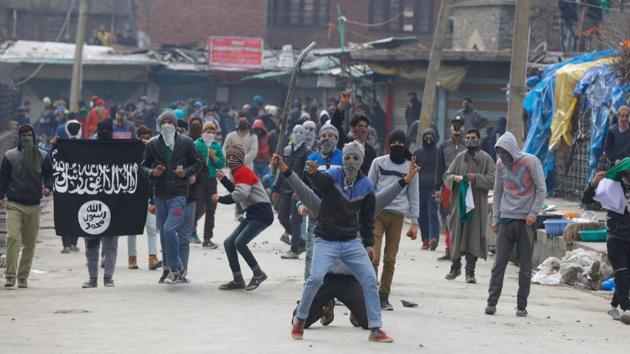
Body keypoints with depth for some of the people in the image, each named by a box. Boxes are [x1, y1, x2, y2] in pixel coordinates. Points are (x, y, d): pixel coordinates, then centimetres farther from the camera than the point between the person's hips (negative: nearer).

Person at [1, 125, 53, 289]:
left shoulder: (42, 156, 9)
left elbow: (49, 174, 15)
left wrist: (48, 187, -5)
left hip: (34, 205, 2)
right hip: (14, 204, -2)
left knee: (30, 243, 5)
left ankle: (23, 276, 13)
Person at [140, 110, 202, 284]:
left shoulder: (185, 143, 1)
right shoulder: (152, 144, 6)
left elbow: (197, 163, 9)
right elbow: (144, 165, 12)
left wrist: (186, 172, -9)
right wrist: (152, 172, -9)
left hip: (178, 193, -4)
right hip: (160, 194, 4)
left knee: (170, 229, -18)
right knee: (163, 233, 9)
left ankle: (175, 268, -7)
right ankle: (168, 267, 23)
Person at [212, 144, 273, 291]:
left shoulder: (243, 171, -12)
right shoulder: (239, 172, 17)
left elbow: (240, 194, -24)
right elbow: (237, 191, 21)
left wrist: (221, 199, -15)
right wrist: (224, 180, 14)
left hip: (261, 213, -11)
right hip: (252, 215, 11)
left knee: (239, 242, -22)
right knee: (229, 243, 8)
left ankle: (258, 274, -8)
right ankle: (238, 280, 13)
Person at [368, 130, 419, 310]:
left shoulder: (410, 167, 11)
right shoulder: (379, 163, 8)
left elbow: (413, 197, 13)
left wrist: (414, 222, 7)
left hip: (397, 215, 1)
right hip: (377, 212, -1)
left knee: (390, 259, 2)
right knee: (374, 256, -12)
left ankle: (384, 296, 8)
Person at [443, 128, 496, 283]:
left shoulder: (486, 159, 1)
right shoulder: (460, 157, 11)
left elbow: (493, 179, -6)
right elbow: (447, 175, 13)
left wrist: (477, 178, -19)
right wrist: (454, 178, -9)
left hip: (477, 204, -3)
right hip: (459, 202, 3)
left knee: (473, 237, -5)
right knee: (456, 235, 7)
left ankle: (470, 271, -2)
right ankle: (455, 266, 22)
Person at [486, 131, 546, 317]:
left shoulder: (530, 161, -7)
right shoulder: (501, 164, 6)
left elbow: (541, 190, -5)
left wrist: (532, 213, -11)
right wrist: (495, 217, 10)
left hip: (525, 221, -3)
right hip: (506, 220, 3)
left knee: (525, 267, 2)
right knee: (499, 263, -1)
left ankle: (522, 305, 8)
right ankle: (492, 302, 2)